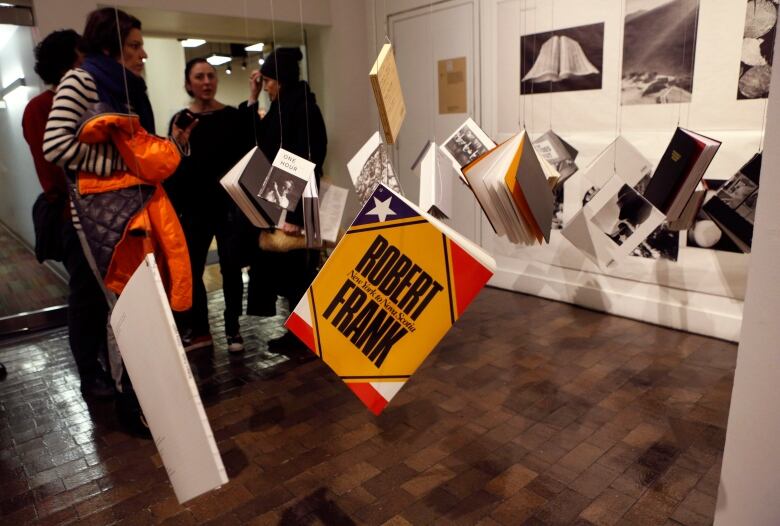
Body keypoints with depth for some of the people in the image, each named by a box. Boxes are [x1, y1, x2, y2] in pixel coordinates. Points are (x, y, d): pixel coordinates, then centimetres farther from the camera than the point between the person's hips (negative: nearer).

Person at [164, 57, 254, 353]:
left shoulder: (234, 117, 2)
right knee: (189, 269, 2)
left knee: (230, 267, 3)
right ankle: (198, 329, 16)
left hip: (230, 204, -1)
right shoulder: (180, 120, 6)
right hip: (194, 208, 2)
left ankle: (233, 328, 16)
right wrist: (173, 209, -3)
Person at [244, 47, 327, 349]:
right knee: (283, 268, 13)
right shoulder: (281, 109, 12)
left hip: (296, 206, -9)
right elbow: (258, 143, 19)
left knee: (296, 270, 0)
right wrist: (252, 99, 12)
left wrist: (295, 215, -24)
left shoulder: (305, 109, -14)